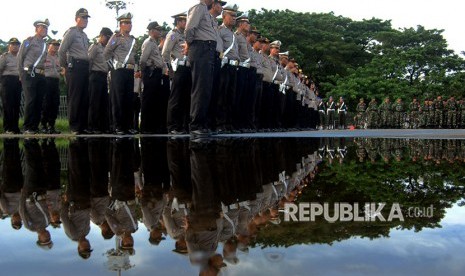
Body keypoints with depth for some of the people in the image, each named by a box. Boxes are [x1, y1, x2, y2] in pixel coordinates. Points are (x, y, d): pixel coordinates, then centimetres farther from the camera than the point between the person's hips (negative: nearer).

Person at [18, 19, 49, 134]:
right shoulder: (30, 40, 2)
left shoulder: (45, 44, 18)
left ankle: (35, 126, 9)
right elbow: (20, 56, 2)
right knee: (30, 100, -10)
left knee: (39, 101, 3)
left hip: (41, 76, 5)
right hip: (30, 74, -5)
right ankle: (28, 127, -6)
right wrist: (21, 73, -1)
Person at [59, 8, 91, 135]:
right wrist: (65, 66, -4)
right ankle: (75, 127, -2)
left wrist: (87, 67, 12)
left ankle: (83, 126, 11)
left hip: (85, 67, 8)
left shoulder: (84, 35, 21)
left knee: (85, 97, 7)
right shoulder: (71, 32, -3)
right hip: (75, 66, -8)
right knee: (74, 97, -5)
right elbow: (61, 51, -8)